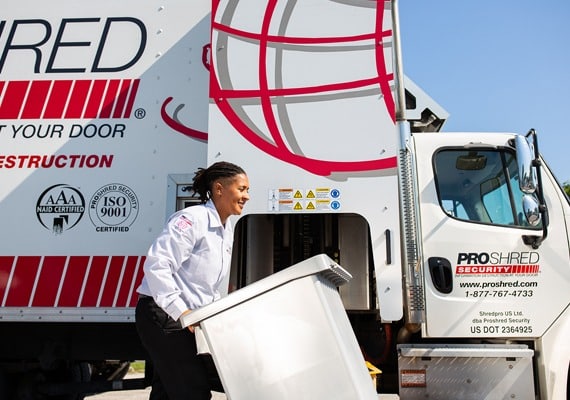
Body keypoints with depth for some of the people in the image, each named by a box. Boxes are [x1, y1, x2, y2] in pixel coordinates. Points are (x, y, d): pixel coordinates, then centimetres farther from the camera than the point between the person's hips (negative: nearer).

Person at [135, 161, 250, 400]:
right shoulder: (192, 219, -19)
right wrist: (182, 312, -28)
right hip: (162, 315, -9)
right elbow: (156, 265, -27)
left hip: (185, 319, 9)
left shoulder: (227, 230, 10)